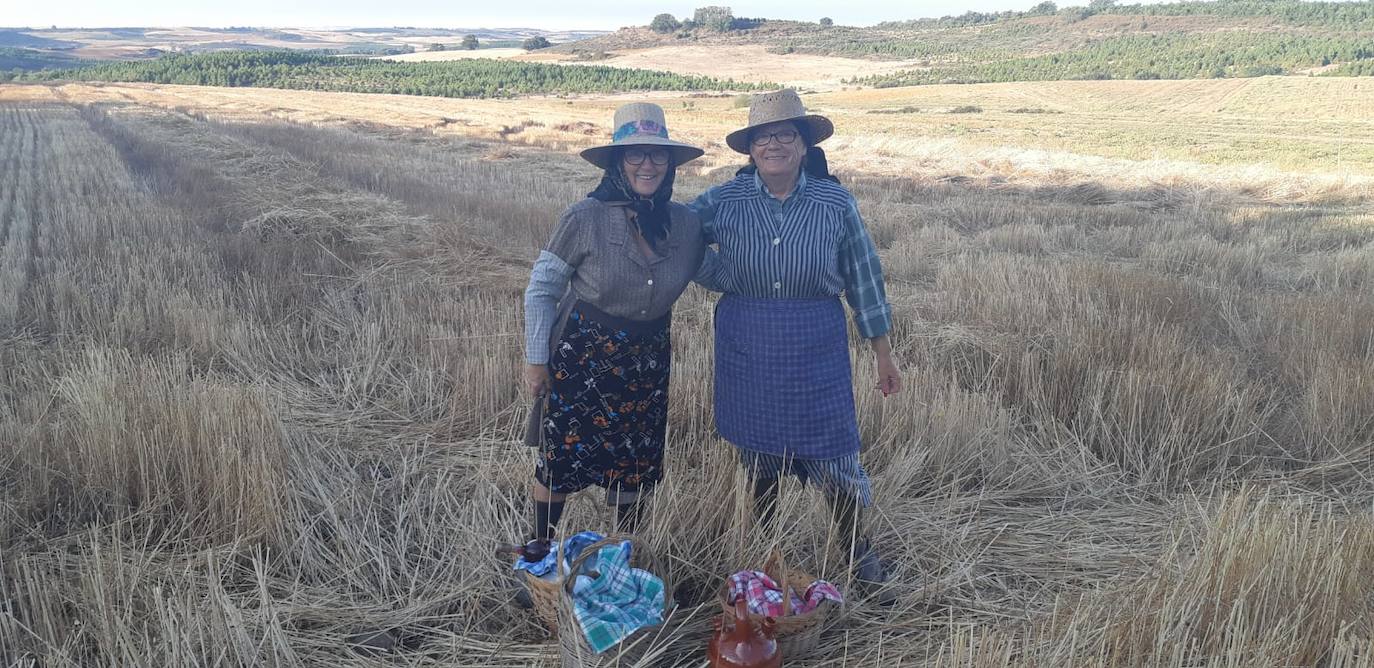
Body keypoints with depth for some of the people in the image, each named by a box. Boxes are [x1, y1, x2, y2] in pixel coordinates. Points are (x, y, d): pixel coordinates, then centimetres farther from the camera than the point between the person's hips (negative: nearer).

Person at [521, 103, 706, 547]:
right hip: (582, 356, -4)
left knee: (637, 465, 15)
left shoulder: (686, 224, -6)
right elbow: (541, 289, -9)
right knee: (561, 459, 8)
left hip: (647, 362, 4)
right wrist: (536, 360, -8)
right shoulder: (585, 219, -18)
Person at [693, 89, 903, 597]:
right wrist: (722, 279, -2)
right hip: (746, 346, 1)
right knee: (756, 451, 12)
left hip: (816, 345, -1)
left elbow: (864, 278, 3)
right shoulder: (725, 200, -3)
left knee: (832, 454, -1)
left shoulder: (835, 203, -4)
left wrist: (883, 355, 5)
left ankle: (859, 556, 22)